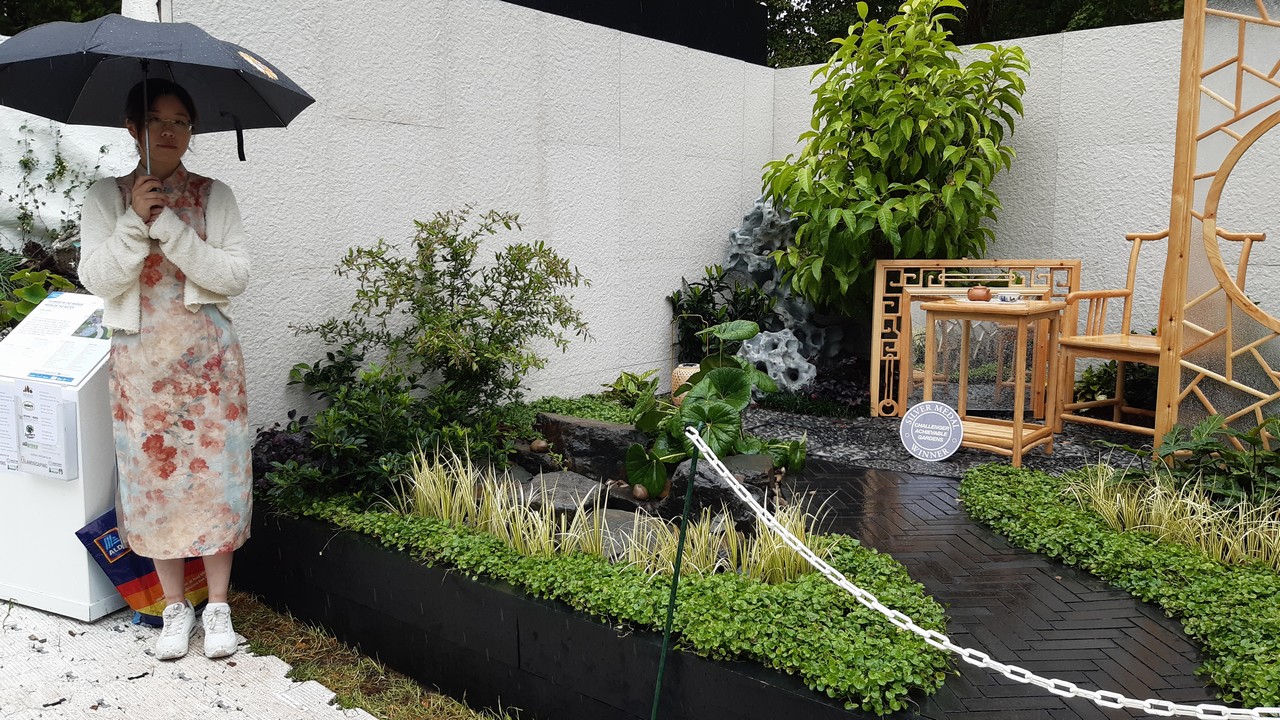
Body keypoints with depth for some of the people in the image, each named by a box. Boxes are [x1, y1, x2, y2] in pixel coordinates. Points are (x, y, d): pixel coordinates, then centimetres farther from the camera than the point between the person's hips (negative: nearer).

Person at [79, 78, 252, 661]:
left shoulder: (214, 196, 2)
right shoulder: (107, 198, 4)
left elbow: (235, 275, -9)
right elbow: (98, 280, -6)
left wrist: (168, 226, -17)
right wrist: (136, 220, -17)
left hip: (208, 357, -1)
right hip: (141, 362, 1)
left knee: (214, 477, 2)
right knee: (155, 480, 6)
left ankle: (218, 607, 16)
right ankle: (175, 608, 21)